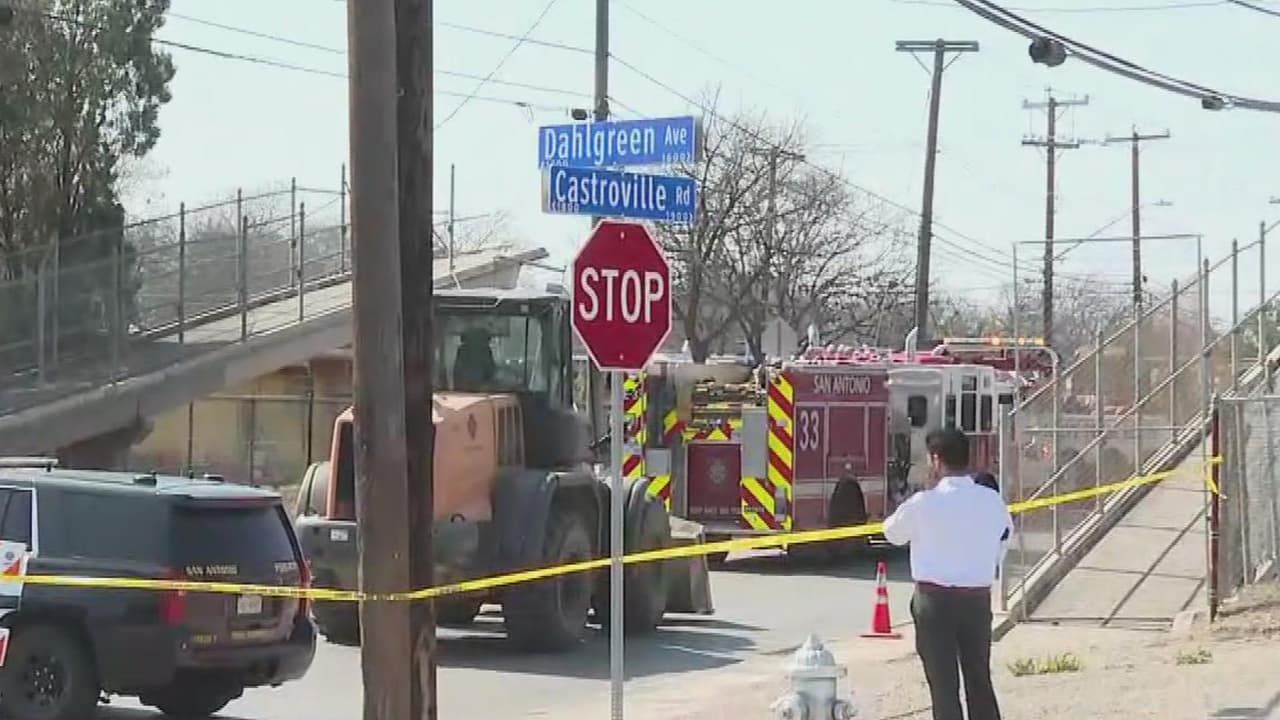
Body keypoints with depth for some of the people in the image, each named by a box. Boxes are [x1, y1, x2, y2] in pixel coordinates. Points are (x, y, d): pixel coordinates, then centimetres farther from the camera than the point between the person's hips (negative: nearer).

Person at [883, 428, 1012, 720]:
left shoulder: (924, 503, -13)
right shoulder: (992, 501, 0)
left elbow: (893, 533, 4)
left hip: (935, 600, -4)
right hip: (978, 599, 4)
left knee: (944, 685, 1)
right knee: (980, 681, 13)